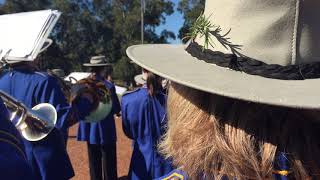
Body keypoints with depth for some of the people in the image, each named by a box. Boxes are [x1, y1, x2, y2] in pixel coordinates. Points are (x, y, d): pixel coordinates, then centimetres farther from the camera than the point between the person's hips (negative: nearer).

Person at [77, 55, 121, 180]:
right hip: (105, 130, -5)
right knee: (109, 165, 7)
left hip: (89, 130, 5)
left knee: (94, 165, 16)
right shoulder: (108, 86, -16)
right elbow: (116, 110, -11)